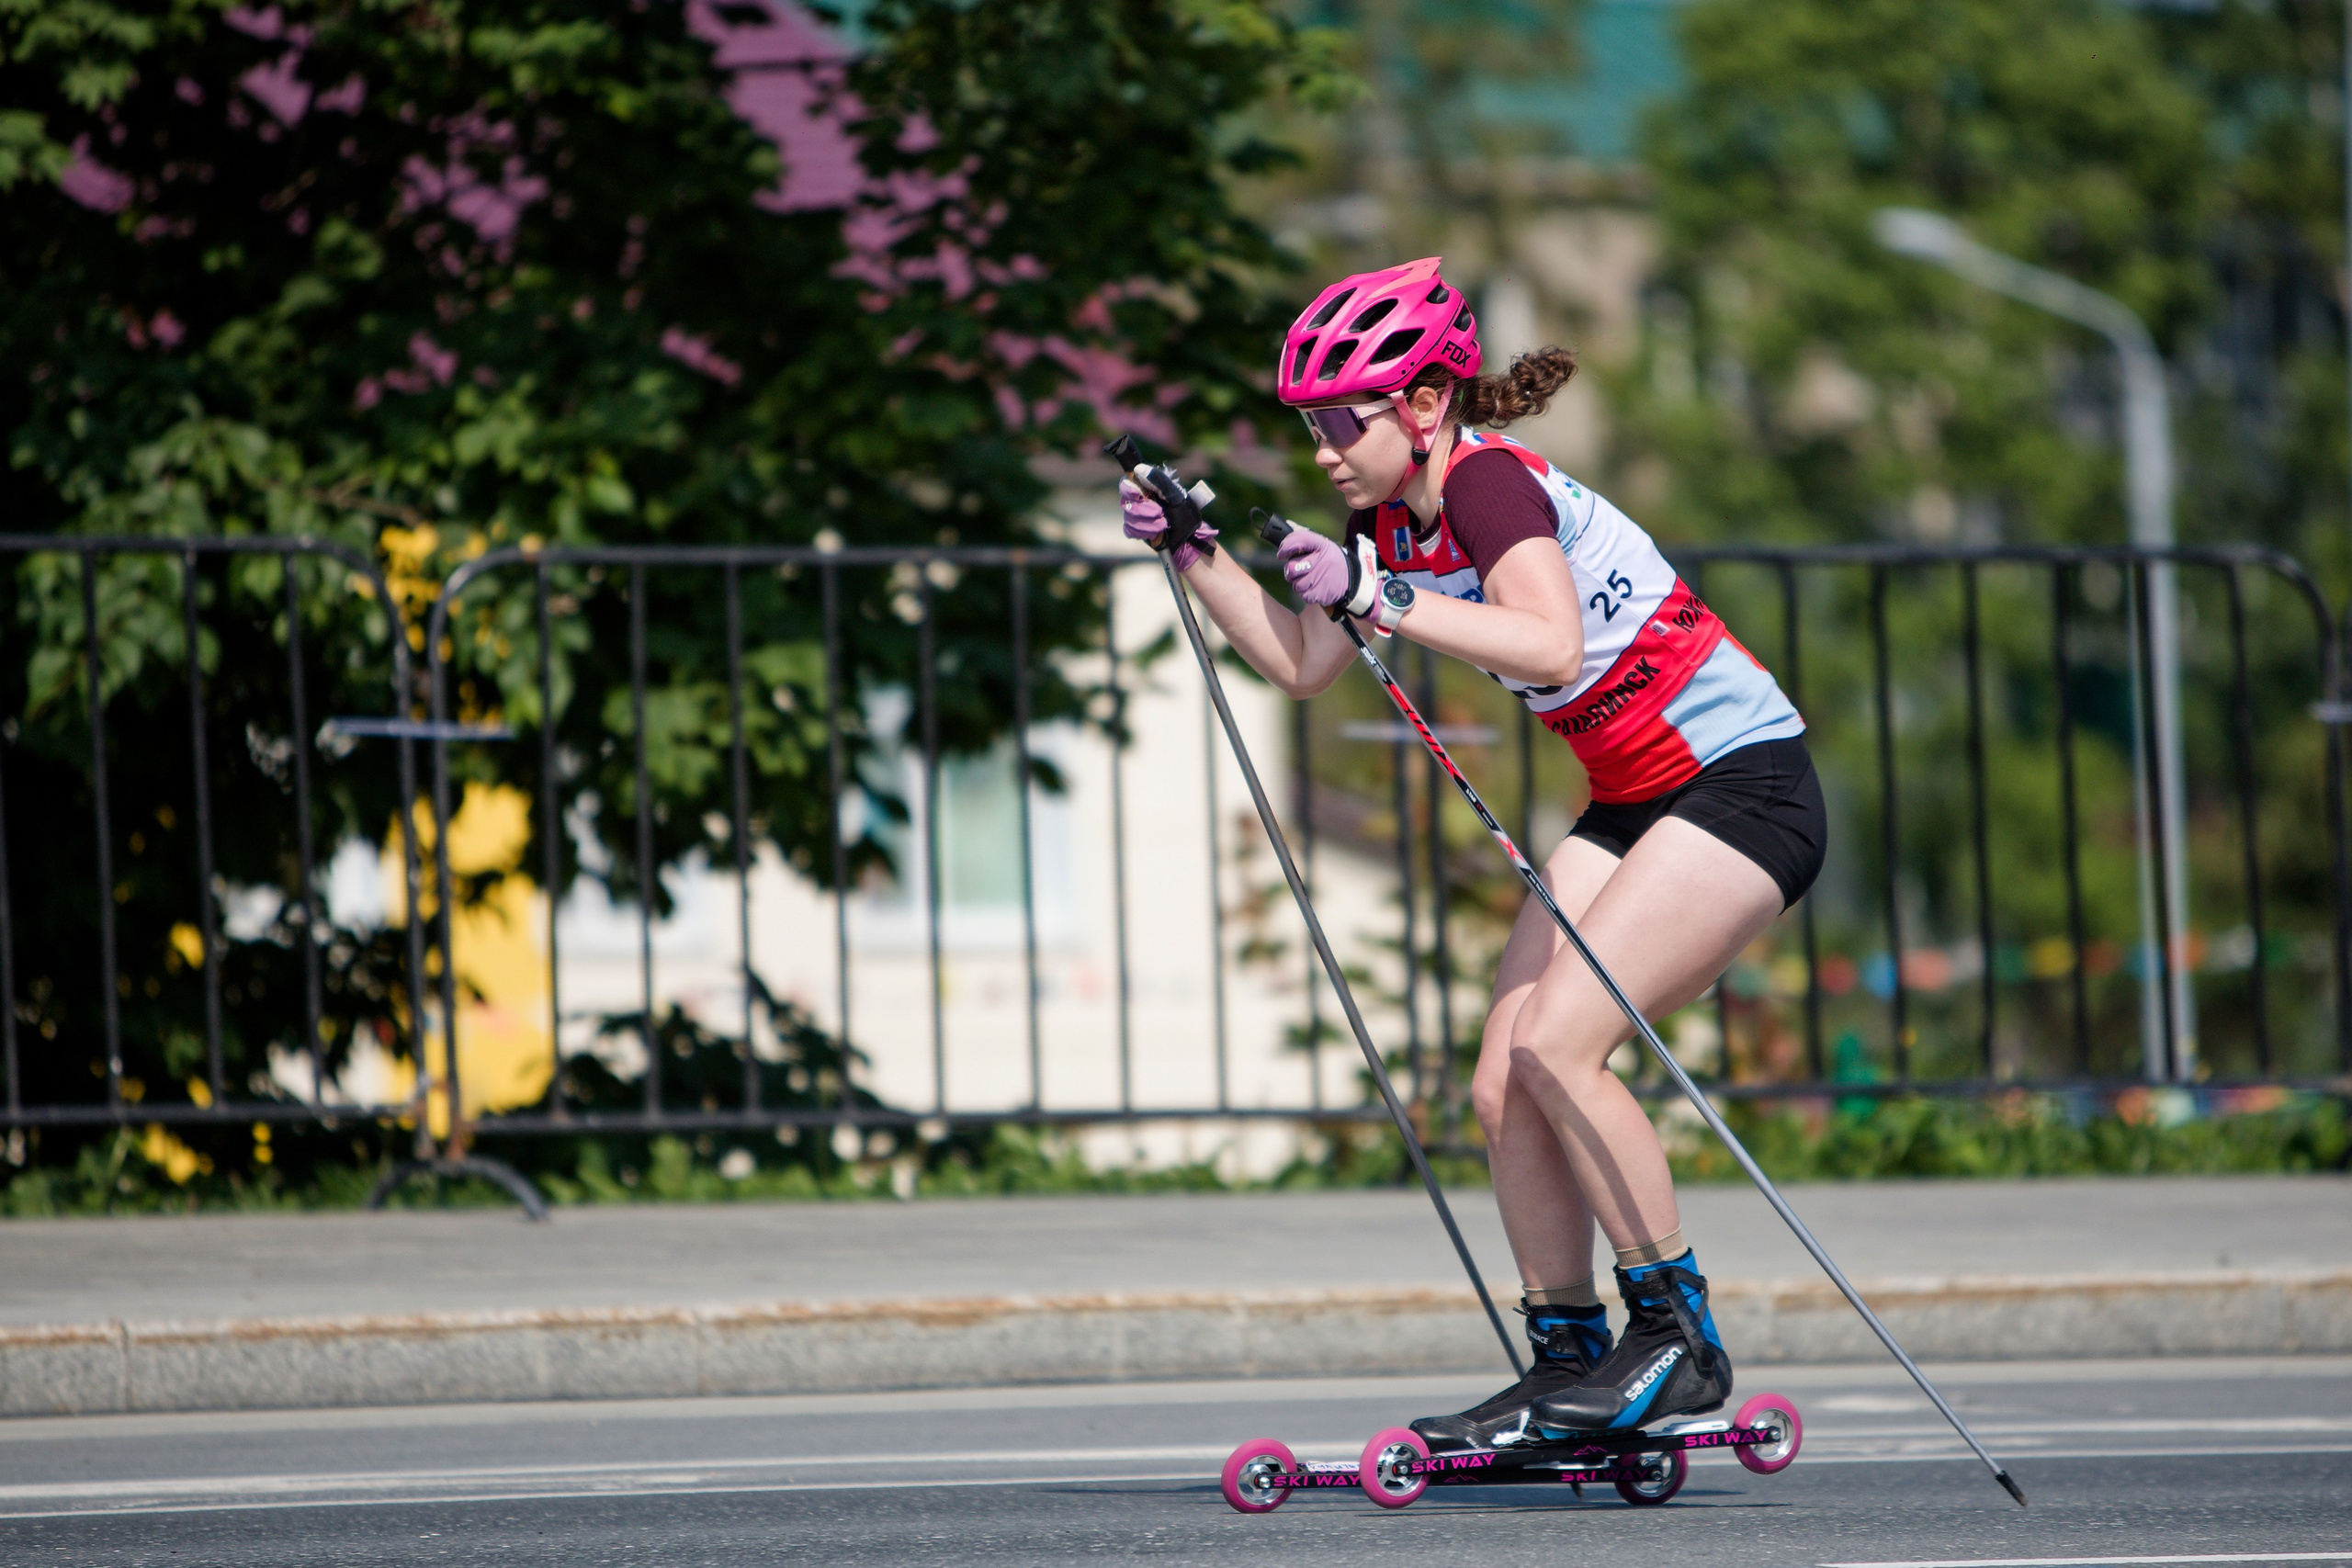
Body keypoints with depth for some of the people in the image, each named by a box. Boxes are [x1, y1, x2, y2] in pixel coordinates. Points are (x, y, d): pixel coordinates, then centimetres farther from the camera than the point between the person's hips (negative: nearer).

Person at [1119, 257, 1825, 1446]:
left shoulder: (1489, 483, -21)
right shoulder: (1396, 520, 5)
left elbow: (1553, 644, -39)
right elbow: (1302, 664, 15)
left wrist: (1384, 600, -42)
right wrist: (1193, 555, 5)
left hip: (1746, 783, -10)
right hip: (1631, 803, 10)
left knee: (1556, 1044, -21)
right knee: (1505, 1083, 1)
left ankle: (1681, 1339, -12)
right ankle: (1567, 1364, 8)